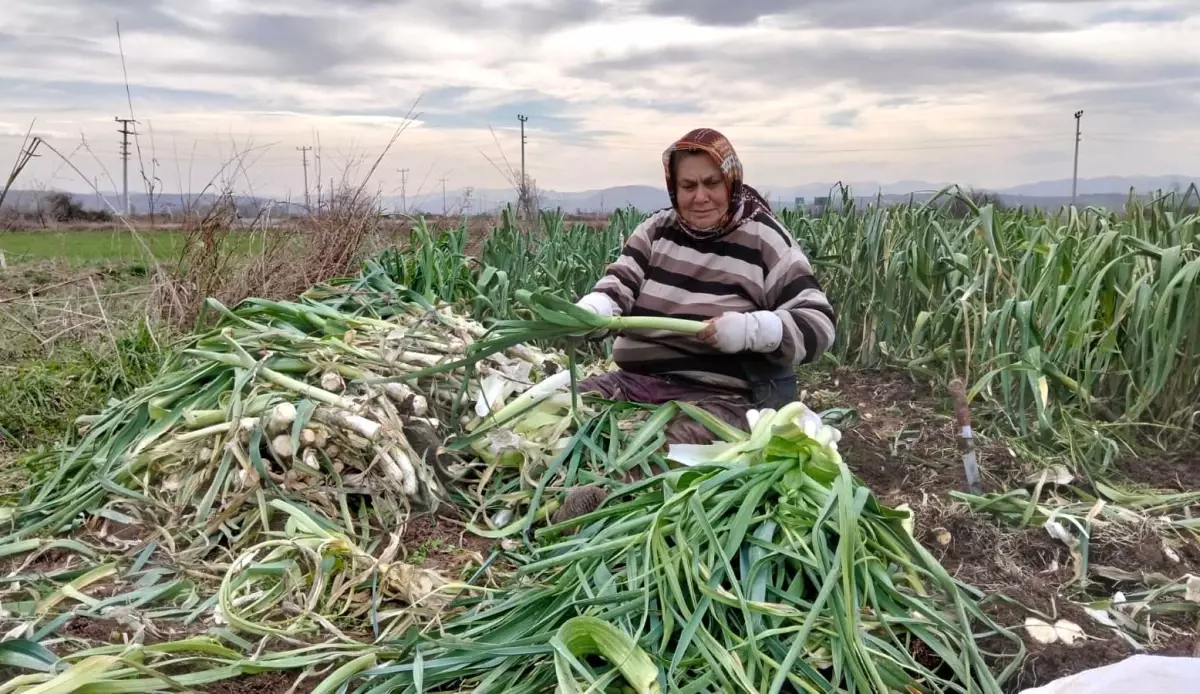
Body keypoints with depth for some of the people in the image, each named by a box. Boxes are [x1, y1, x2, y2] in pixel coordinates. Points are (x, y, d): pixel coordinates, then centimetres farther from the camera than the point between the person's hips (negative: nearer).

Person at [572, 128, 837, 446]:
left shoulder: (764, 240, -2)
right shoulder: (657, 229, 11)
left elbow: (818, 324, -7)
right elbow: (618, 285, 3)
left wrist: (750, 330, -26)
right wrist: (587, 315, -21)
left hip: (726, 395, -5)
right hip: (637, 379, 5)